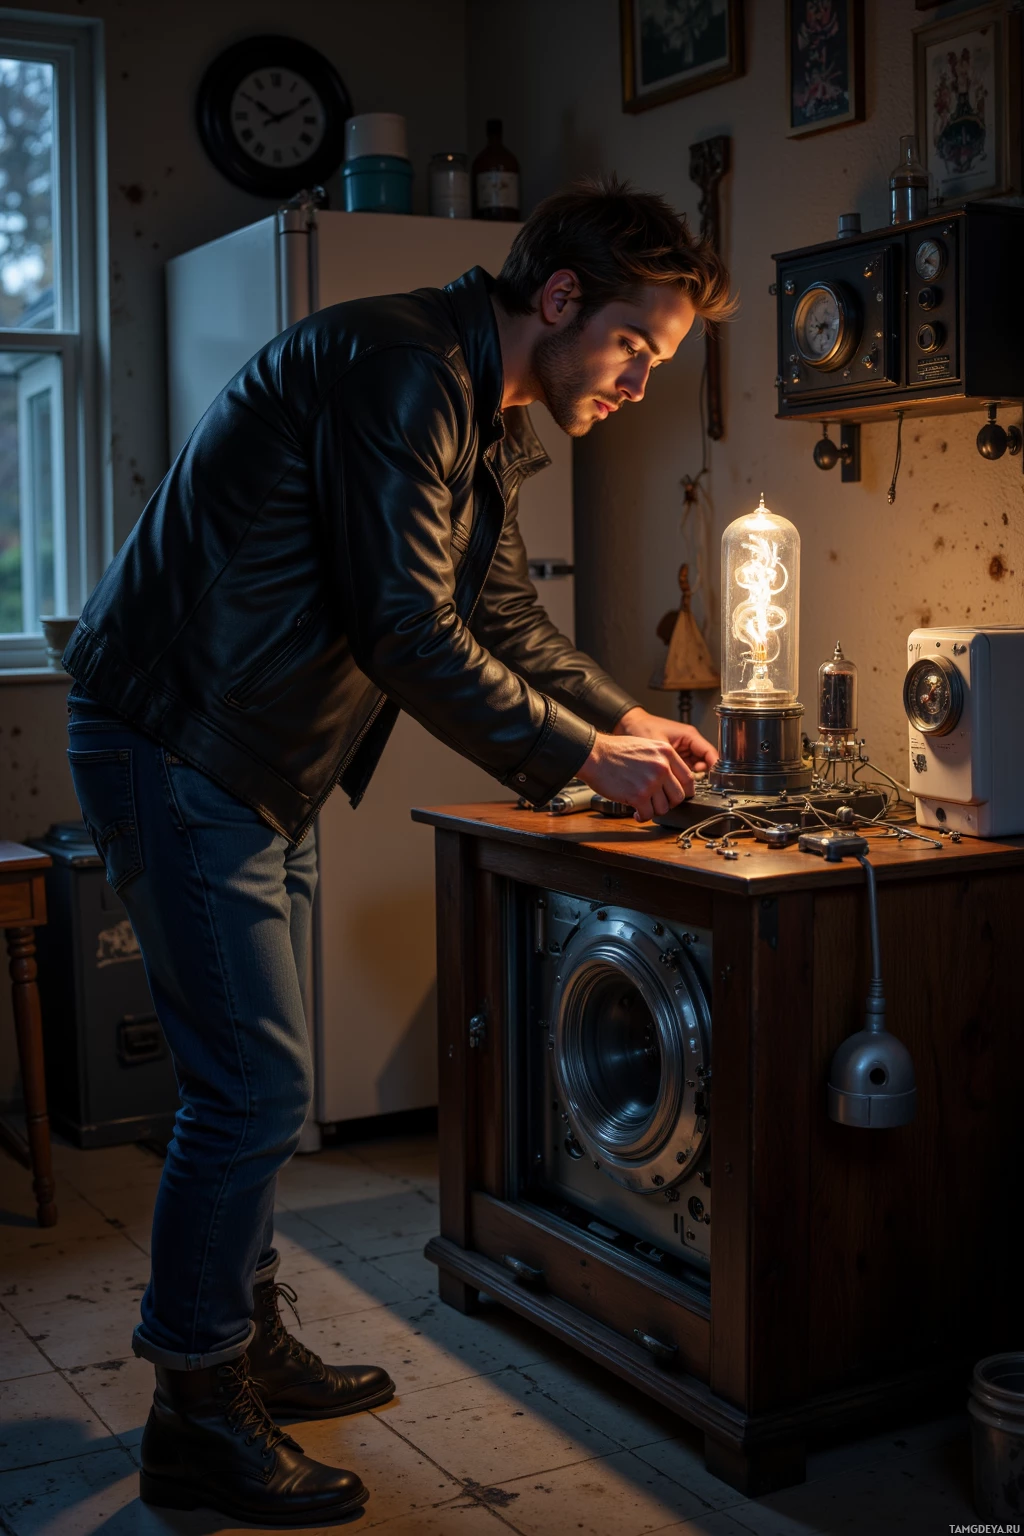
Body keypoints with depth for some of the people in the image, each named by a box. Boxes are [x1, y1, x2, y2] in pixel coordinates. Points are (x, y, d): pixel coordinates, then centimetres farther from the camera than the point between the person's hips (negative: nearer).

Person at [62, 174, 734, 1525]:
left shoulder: (488, 418, 13)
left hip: (263, 767, 10)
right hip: (175, 747, -10)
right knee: (253, 1085, -7)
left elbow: (503, 614, 20)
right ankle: (195, 1423, 7)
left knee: (254, 1081, 16)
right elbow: (407, 628, -25)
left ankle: (247, 1345, 30)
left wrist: (626, 720, 9)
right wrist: (580, 756, -18)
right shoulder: (401, 367, -20)